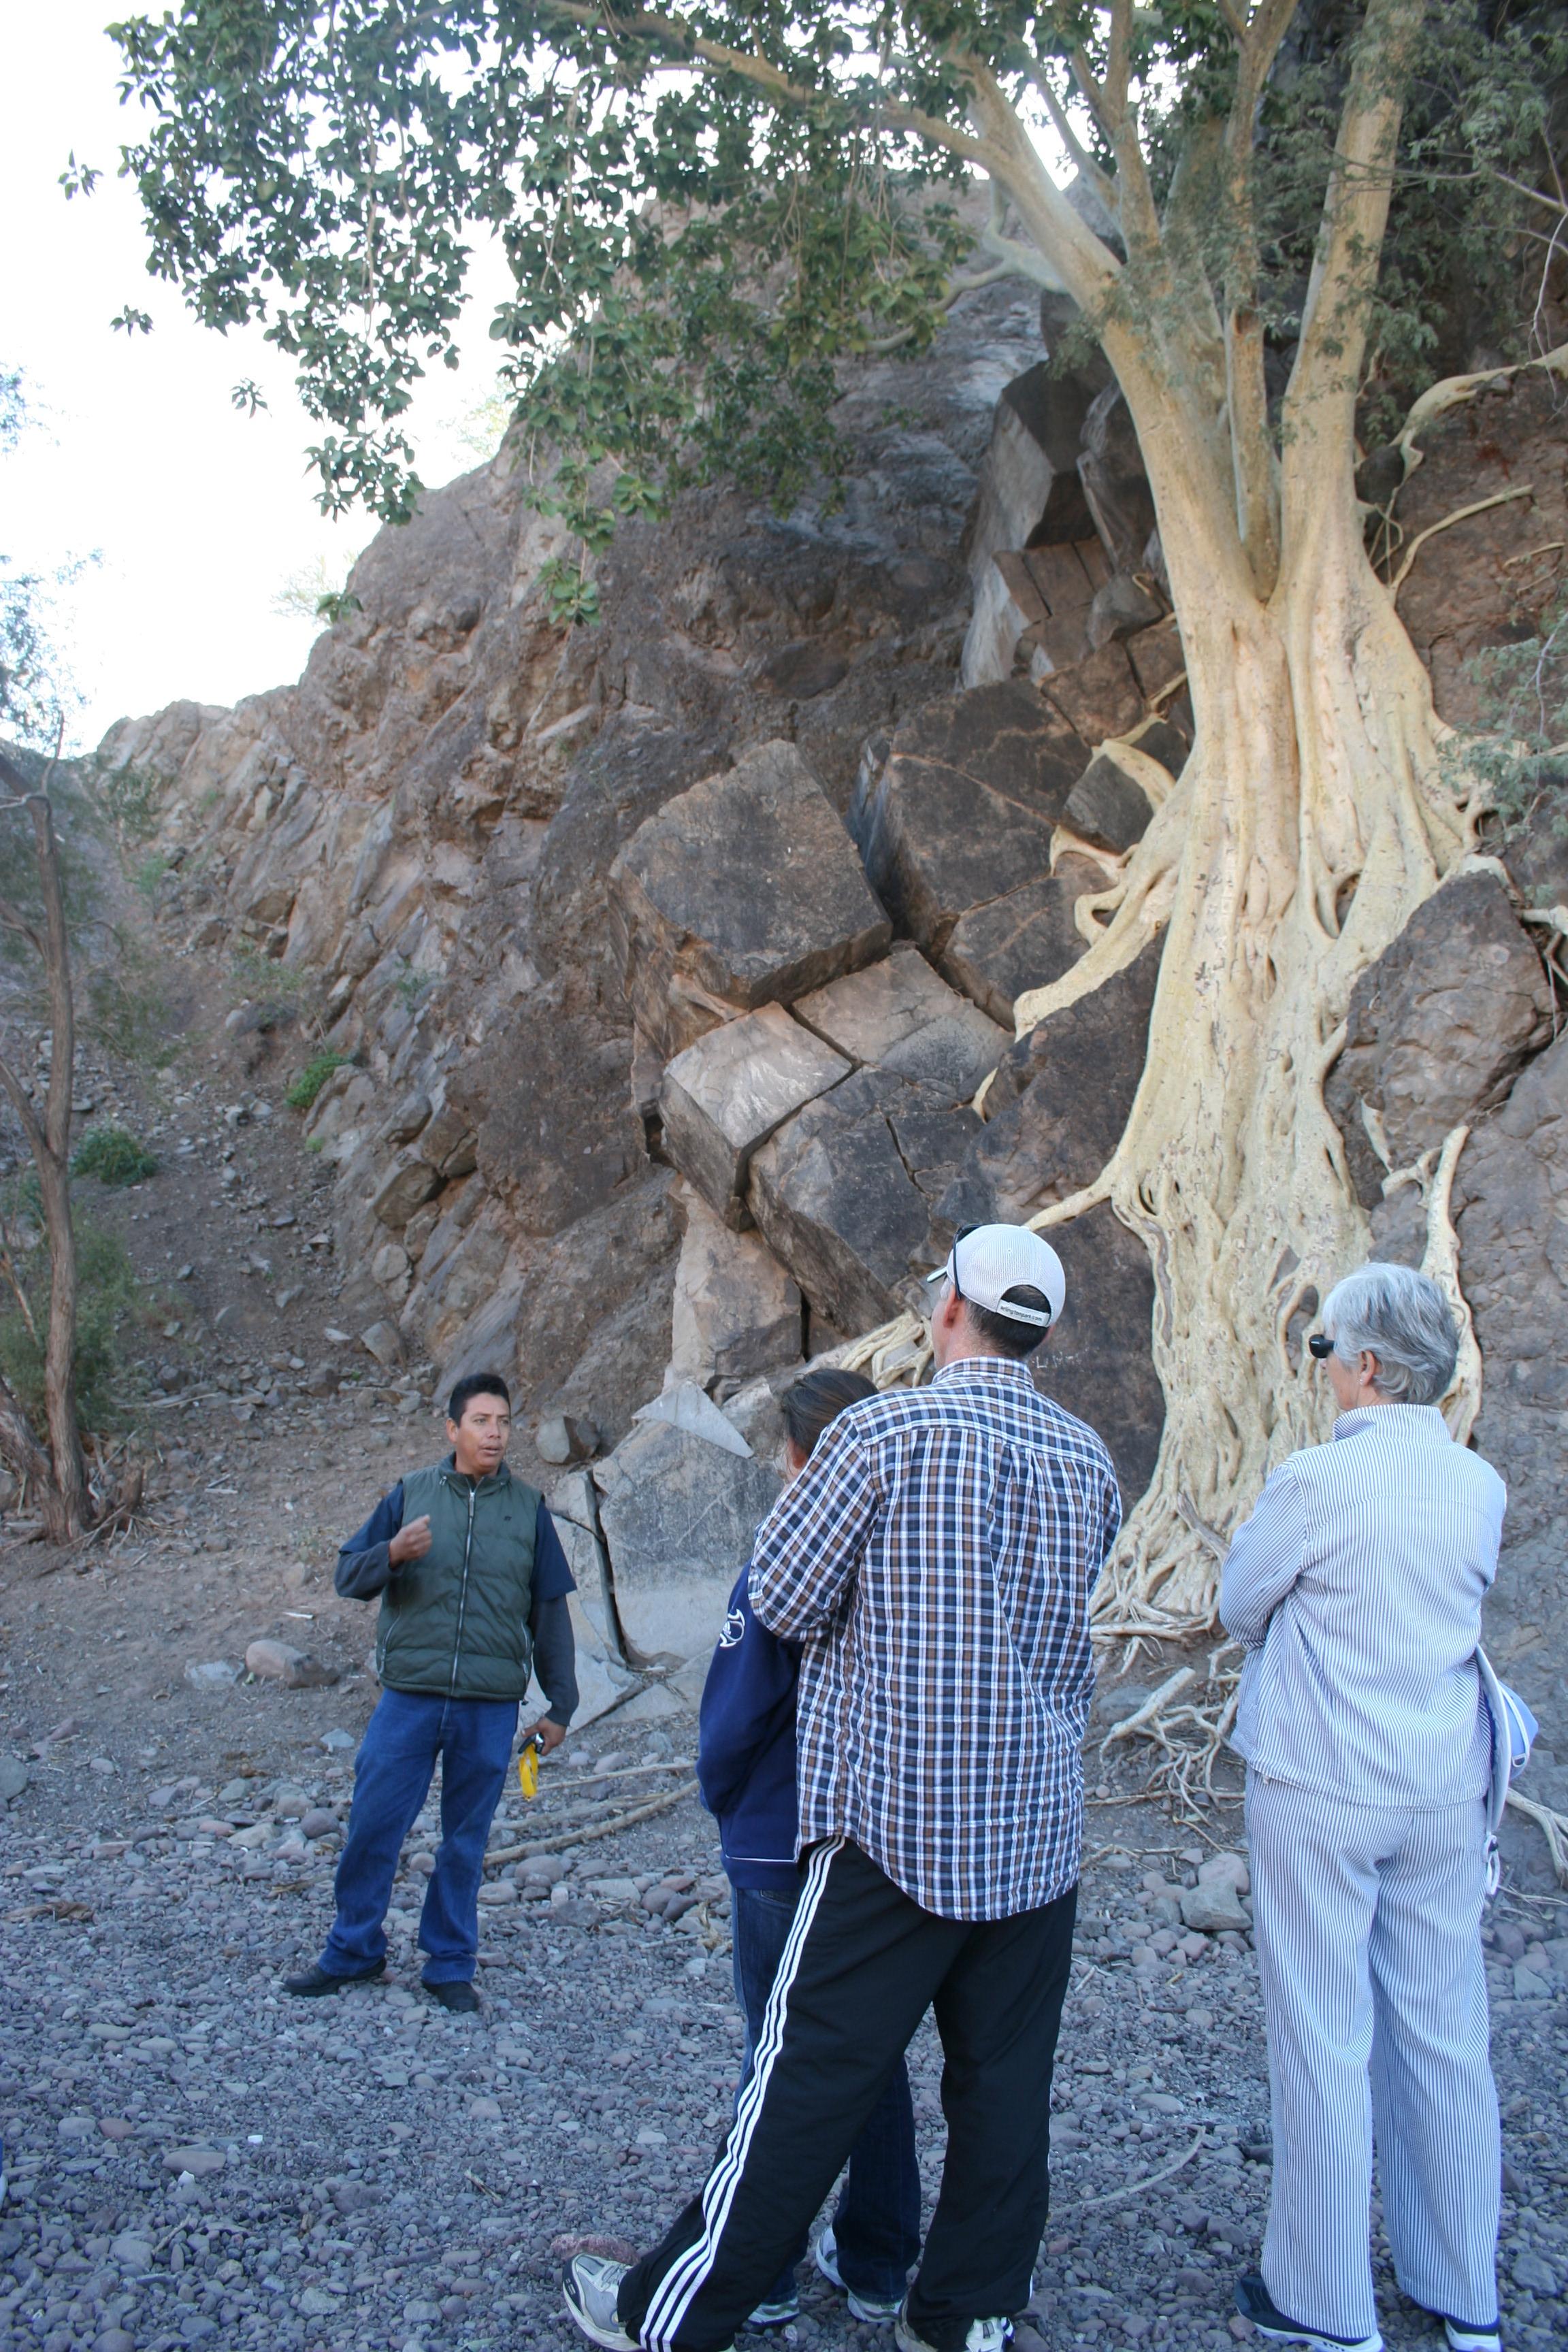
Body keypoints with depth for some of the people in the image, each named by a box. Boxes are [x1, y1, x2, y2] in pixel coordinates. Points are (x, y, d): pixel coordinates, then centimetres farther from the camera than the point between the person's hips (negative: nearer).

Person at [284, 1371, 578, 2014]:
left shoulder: (529, 1509, 5)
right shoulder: (410, 1495, 3)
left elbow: (550, 1613, 8)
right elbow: (349, 1576, 2)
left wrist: (559, 1706, 8)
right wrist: (393, 1554, -19)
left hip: (491, 1707, 0)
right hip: (408, 1697, 0)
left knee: (466, 1841, 9)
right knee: (373, 1827, 4)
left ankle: (451, 1964, 24)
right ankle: (353, 1951, 24)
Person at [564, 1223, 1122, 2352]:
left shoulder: (883, 1429, -13)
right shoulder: (1089, 1458, 3)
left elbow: (783, 1600, -8)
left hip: (898, 1821, -4)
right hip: (1041, 1832, 5)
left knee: (813, 2078, 4)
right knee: (1006, 2086, 13)